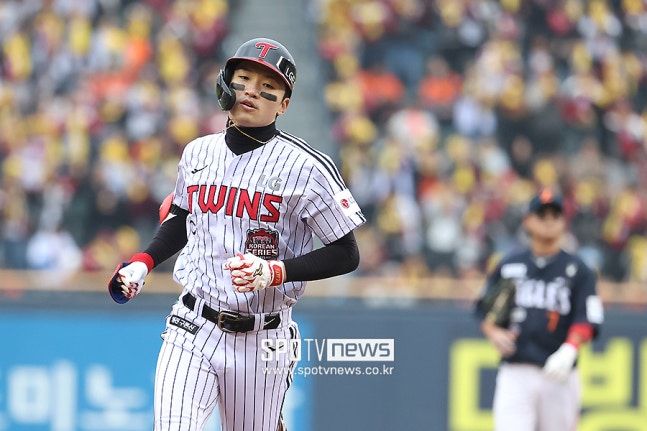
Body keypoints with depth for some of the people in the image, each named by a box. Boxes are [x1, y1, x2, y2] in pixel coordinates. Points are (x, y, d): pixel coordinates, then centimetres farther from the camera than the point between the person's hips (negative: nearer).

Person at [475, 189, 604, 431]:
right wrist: (494, 333, -3)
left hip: (558, 375, 0)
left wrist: (569, 349, -22)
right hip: (514, 373, 0)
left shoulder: (577, 270, 6)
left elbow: (587, 320, -4)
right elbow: (484, 311, 18)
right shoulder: (509, 266, 13)